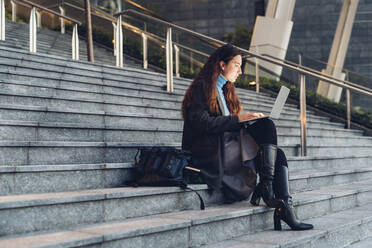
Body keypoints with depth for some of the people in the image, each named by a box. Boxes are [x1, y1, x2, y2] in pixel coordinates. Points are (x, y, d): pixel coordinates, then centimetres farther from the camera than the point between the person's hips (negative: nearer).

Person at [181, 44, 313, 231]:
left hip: (227, 148, 8)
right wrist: (238, 119, -17)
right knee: (267, 125, -19)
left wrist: (247, 121, 6)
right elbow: (201, 123, -15)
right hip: (210, 154, -8)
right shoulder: (201, 88, -1)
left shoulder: (226, 90, 26)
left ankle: (285, 211, -25)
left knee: (278, 155, -13)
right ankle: (266, 187, -23)